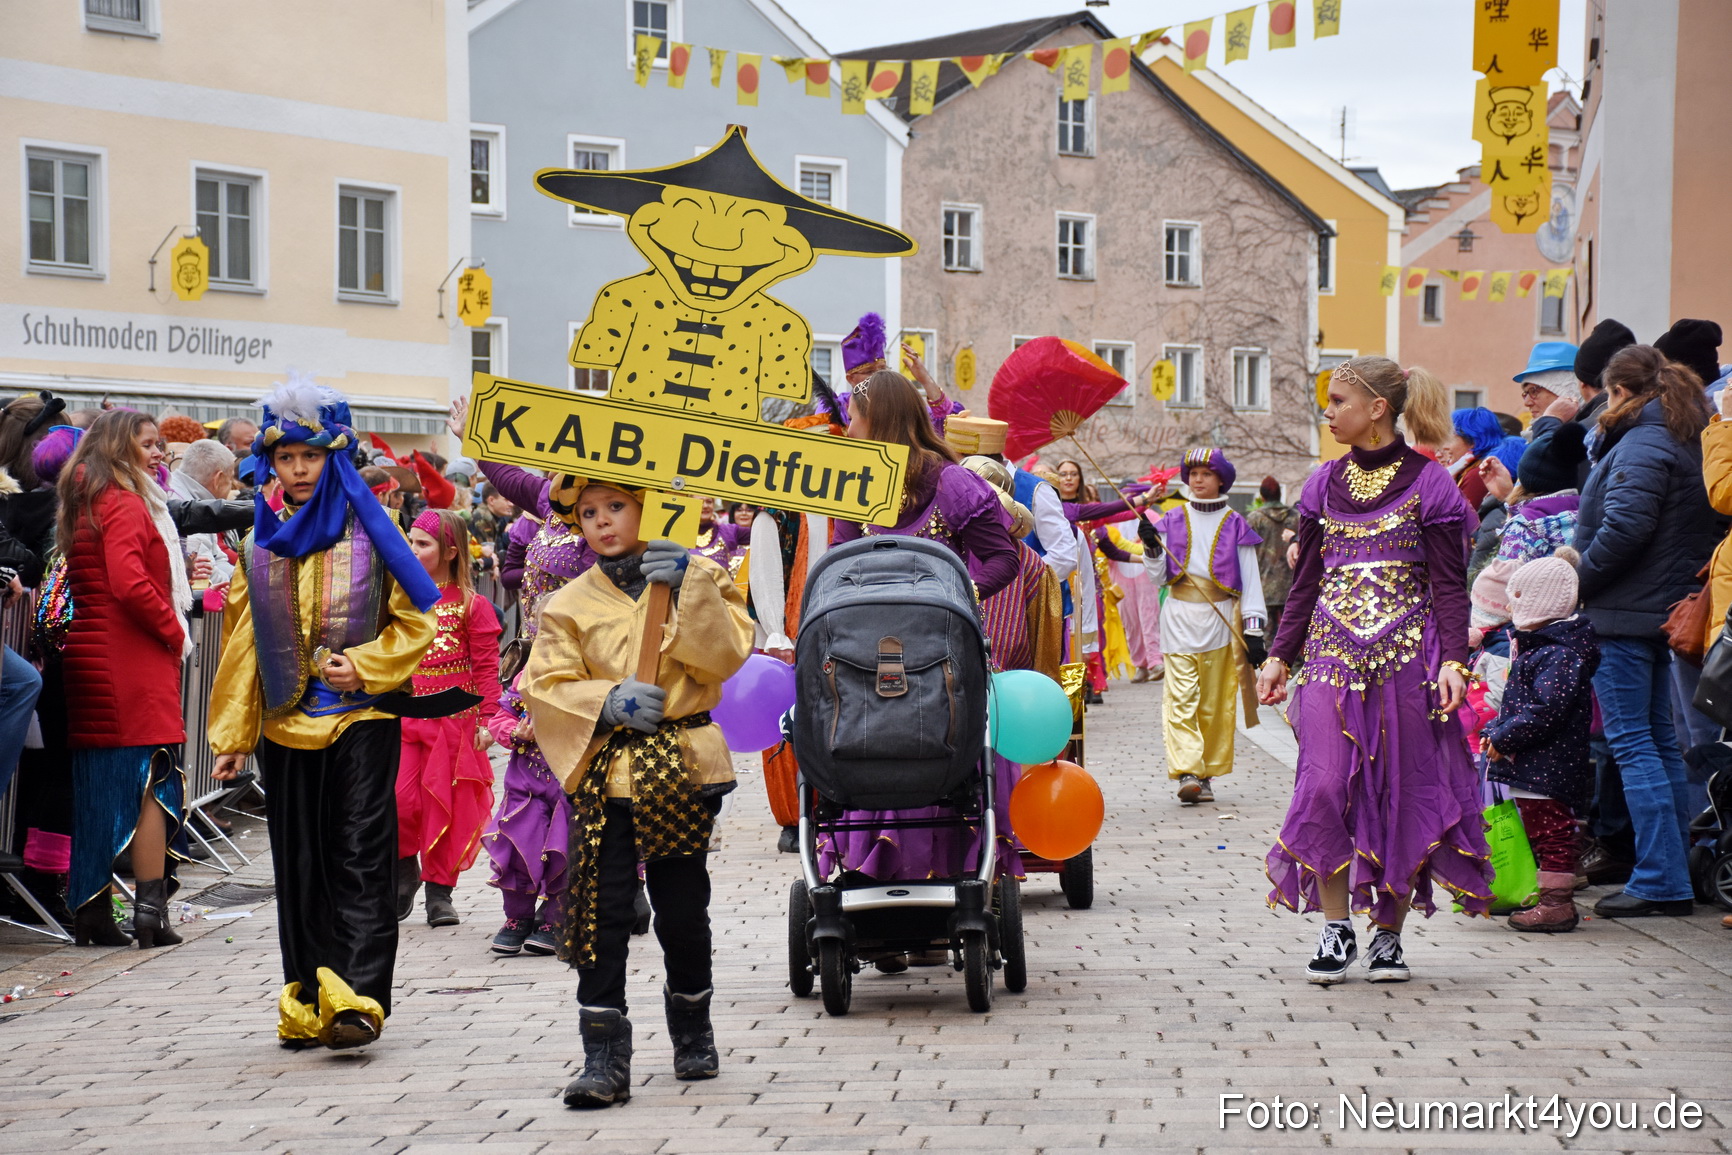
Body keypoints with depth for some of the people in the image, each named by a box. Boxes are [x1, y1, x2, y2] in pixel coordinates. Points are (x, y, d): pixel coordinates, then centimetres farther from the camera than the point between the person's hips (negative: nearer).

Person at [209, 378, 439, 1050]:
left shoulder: (370, 532, -1)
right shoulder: (260, 544, 10)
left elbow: (416, 622, 1)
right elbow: (242, 644, 12)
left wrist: (363, 665, -14)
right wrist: (232, 734, 9)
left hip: (362, 721, -4)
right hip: (287, 726, 4)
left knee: (361, 858, -10)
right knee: (300, 868, 7)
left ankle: (358, 1000, -15)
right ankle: (307, 1004, 13)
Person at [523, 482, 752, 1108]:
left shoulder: (699, 578, 5)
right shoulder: (571, 603, 6)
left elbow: (727, 653, -8)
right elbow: (544, 685, 1)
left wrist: (690, 588, -16)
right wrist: (606, 701, -15)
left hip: (682, 767, 0)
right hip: (607, 770, 0)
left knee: (682, 906, 7)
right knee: (602, 910, -7)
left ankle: (693, 1034, 30)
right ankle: (604, 1061, -6)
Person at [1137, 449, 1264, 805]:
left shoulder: (1235, 525, 5)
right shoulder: (1173, 521, 9)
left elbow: (1250, 579, 4)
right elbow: (1158, 576, 8)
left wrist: (1254, 628, -3)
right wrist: (1151, 548, -10)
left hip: (1219, 618, 0)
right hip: (1179, 617, 0)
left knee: (1215, 703, 2)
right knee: (1181, 698, -11)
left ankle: (1207, 775, 9)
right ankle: (1186, 772, -18)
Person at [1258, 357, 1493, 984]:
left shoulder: (1428, 482, 0)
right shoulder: (1325, 484, 12)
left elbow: (1449, 584, -2)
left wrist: (1454, 660, -12)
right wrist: (1278, 656, 9)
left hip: (1407, 651, -3)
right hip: (1332, 651, 3)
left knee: (1402, 791, 1)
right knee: (1327, 785, -10)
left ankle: (1389, 933, 11)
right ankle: (1336, 929, 0)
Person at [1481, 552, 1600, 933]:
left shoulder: (1560, 654, -18)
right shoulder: (1535, 647, 16)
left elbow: (1546, 710, -26)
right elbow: (1518, 703, 23)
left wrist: (1503, 738, -21)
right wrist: (1493, 732, 9)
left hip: (1549, 767, -11)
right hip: (1530, 768, 11)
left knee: (1550, 832, -5)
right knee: (1539, 831, 15)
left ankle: (1557, 902, 0)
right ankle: (1552, 899, 22)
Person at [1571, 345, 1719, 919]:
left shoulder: (1642, 446, -14)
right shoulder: (1689, 440, 14)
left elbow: (1625, 528, -24)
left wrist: (1577, 582, -13)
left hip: (1623, 613, -9)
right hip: (1667, 608, 9)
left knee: (1631, 742, -7)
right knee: (1660, 738, 14)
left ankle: (1660, 878, -10)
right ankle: (1675, 873, 17)